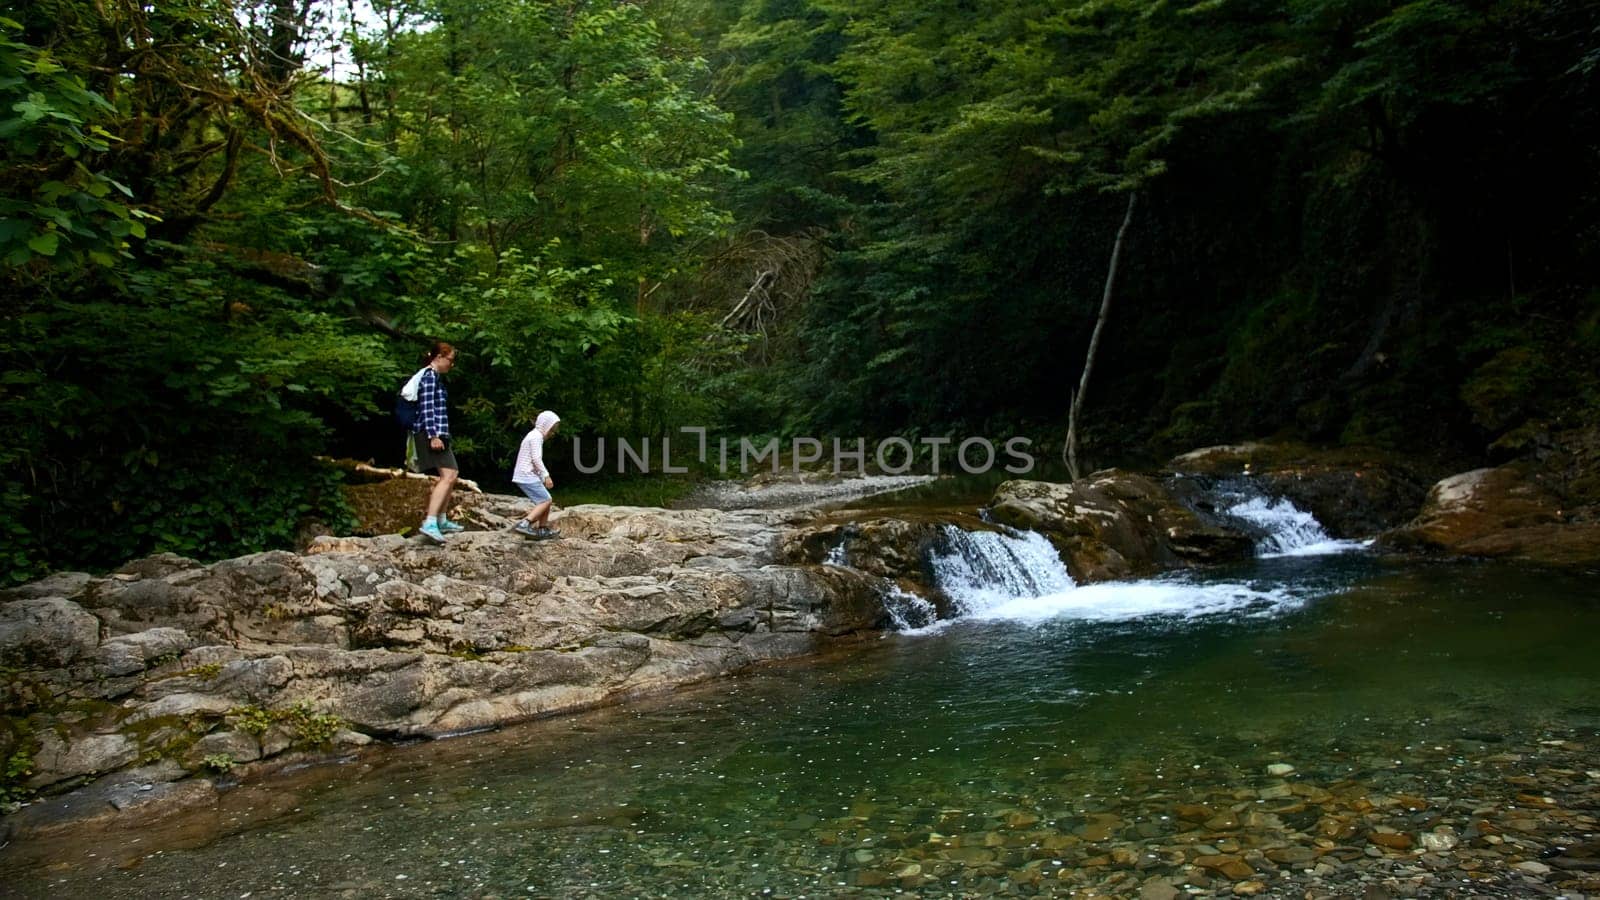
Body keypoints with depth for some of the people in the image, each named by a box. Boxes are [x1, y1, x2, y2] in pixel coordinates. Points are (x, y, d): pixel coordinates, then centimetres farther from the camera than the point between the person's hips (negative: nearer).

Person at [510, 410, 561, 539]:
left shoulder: (535, 436, 21)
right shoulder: (536, 436, -11)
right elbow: (536, 459, -19)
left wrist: (543, 477, 19)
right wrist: (546, 475, -19)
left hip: (527, 475, 10)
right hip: (528, 475, -10)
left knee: (546, 500, 14)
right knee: (545, 500, -12)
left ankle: (543, 530, 18)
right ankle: (524, 524, -24)